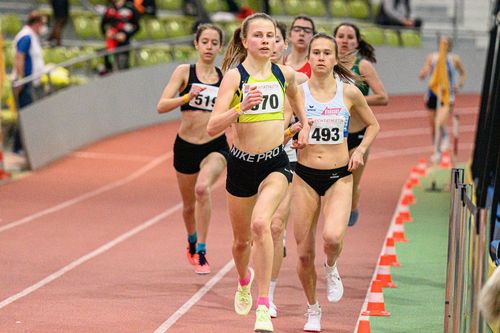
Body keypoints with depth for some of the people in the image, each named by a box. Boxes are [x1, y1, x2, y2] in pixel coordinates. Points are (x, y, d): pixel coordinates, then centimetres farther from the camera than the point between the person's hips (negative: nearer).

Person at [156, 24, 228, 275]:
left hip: (216, 146, 0)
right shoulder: (184, 72, -3)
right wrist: (187, 97, -30)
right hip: (186, 146, 0)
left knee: (202, 188, -30)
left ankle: (201, 252, -22)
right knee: (189, 205, 15)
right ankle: (192, 242, 48)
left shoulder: (226, 77, 4)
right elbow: (161, 106, -15)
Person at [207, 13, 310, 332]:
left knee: (260, 223, -27)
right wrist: (242, 107, -33)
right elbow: (213, 126, -19)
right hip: (242, 163, 0)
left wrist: (304, 124, 22)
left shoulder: (284, 73, 1)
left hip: (276, 162, 0)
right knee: (242, 239, 17)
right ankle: (244, 280, 53)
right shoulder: (235, 75, -10)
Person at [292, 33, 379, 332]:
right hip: (305, 176, 1)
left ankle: (331, 268, 11)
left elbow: (373, 124, 14)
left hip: (339, 177, -1)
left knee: (332, 237, -26)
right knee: (304, 253, 2)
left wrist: (360, 151, -1)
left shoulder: (349, 92, -1)